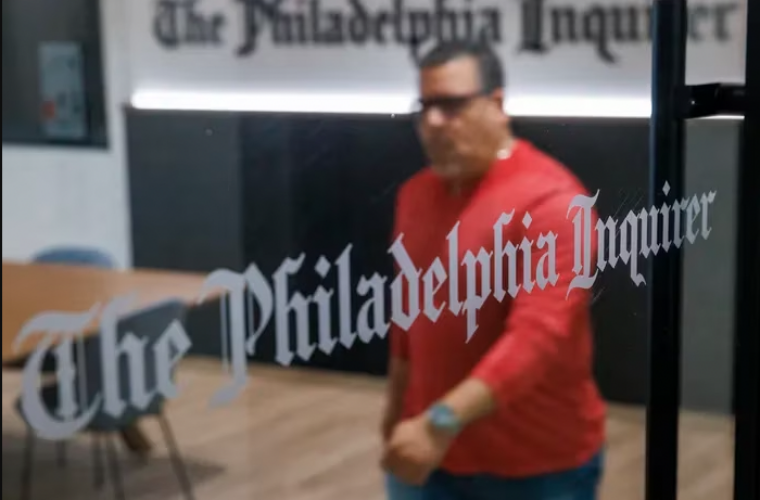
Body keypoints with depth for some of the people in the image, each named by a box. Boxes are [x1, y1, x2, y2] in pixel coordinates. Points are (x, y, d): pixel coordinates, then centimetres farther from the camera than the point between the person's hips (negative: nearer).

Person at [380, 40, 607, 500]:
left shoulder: (551, 201, -20)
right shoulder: (415, 194, 6)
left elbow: (538, 337, -30)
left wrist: (444, 421, -38)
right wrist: (398, 405, 21)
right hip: (428, 452, 7)